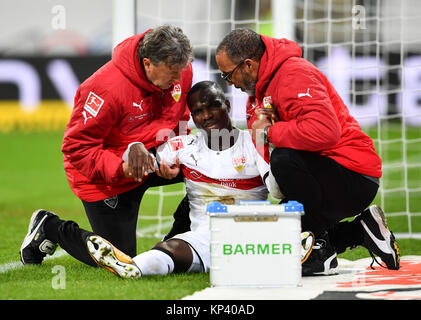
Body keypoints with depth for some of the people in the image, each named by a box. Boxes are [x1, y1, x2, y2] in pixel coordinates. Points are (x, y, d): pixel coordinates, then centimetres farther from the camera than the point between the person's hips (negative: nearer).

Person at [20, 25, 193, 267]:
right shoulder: (108, 88, -33)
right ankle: (50, 227, 21)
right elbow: (76, 146, -27)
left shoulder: (181, 71, -12)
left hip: (152, 159, 7)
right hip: (105, 176, -6)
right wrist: (119, 169, -39)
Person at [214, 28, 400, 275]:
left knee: (284, 160, -35)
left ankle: (320, 251, -20)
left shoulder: (294, 73, -18)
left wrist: (269, 132, -22)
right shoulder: (259, 89, 15)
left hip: (354, 178, -11)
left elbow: (325, 131, -35)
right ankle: (358, 232, 13)